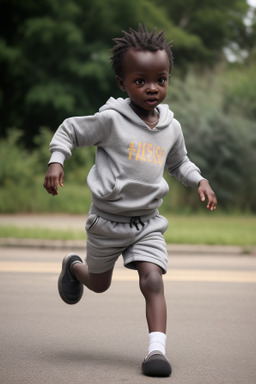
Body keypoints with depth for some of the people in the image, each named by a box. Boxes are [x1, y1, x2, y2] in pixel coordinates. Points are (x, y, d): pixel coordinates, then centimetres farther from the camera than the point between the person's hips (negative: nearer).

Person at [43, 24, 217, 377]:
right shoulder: (111, 119, -16)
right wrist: (56, 161, -20)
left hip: (148, 221, 2)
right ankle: (73, 266, 52)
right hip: (107, 220, -2)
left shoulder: (171, 127, 0)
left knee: (152, 280, -17)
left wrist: (200, 181, 3)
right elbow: (69, 130, -5)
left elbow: (178, 162, 20)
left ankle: (157, 349, -17)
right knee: (100, 284, 18)